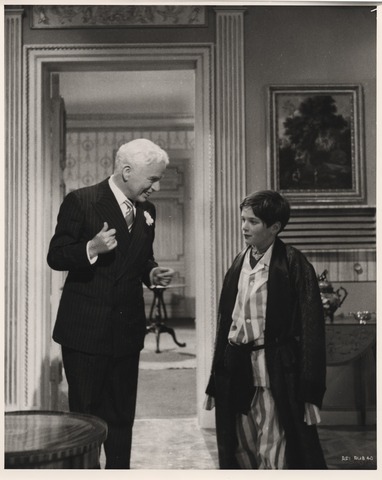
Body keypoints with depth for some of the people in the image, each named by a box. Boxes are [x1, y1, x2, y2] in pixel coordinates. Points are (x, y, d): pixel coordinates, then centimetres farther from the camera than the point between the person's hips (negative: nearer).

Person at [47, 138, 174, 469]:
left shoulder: (146, 211, 9)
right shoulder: (81, 201, -9)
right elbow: (55, 257, -10)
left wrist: (152, 273, -2)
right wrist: (91, 249, -28)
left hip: (127, 331, 5)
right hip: (85, 330, -5)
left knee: (122, 418, 13)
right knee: (84, 416, 6)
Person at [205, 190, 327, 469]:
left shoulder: (294, 265, -8)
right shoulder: (239, 263, 10)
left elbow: (311, 328, -10)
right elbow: (225, 321, 12)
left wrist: (310, 391, -13)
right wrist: (216, 382, 12)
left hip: (276, 375, -6)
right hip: (236, 371, 6)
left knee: (273, 457, 0)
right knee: (241, 455, 15)